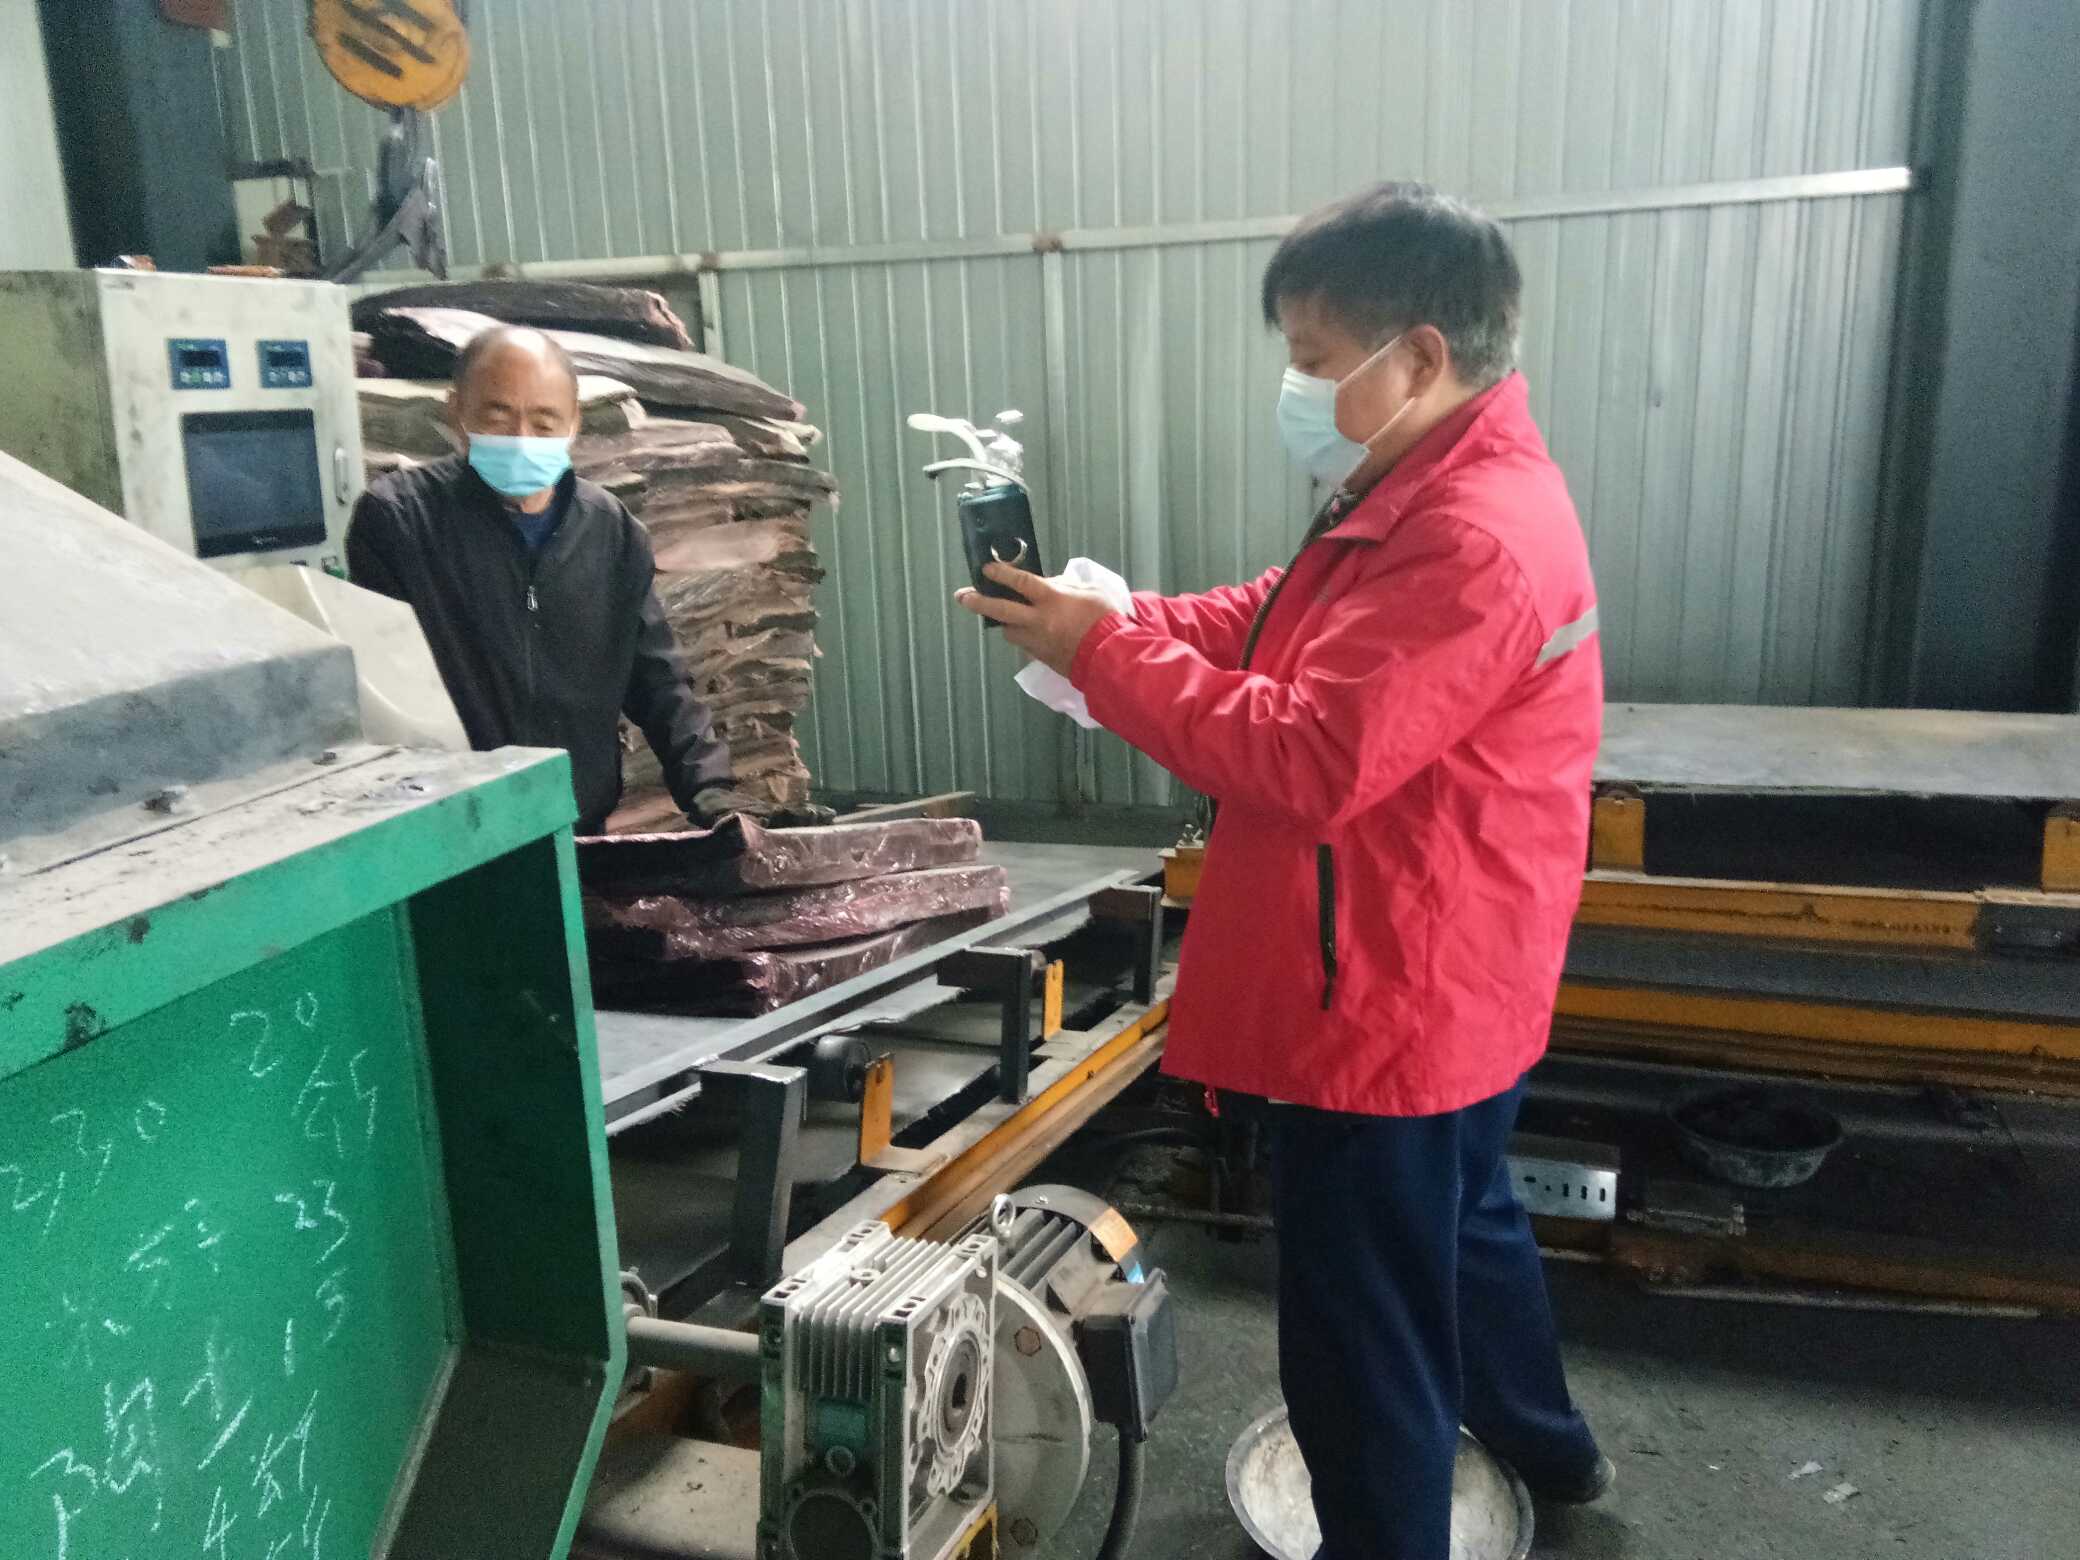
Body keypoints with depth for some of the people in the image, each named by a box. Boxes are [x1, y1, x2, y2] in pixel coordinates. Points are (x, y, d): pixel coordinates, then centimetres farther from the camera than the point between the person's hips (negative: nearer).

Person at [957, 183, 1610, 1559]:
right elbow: (1274, 624, 11)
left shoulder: (1474, 540, -26)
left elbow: (1306, 758, -30)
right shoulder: (1433, 491, 9)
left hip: (1387, 1008, -12)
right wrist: (1117, 621, -5)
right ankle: (1544, 1443, 56)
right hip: (1432, 987, 12)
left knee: (1358, 1336, 5)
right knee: (1465, 1214, 31)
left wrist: (1104, 652, -21)